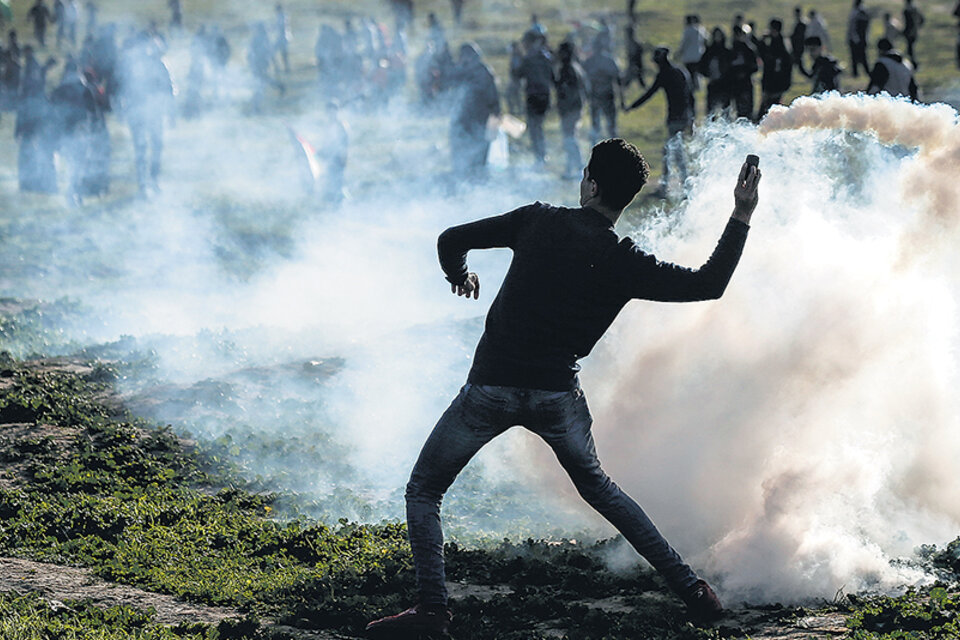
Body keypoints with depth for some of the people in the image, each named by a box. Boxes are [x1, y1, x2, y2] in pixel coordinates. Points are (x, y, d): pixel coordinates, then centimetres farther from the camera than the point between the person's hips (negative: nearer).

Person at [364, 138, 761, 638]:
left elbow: (452, 239, 4)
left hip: (490, 390, -2)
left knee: (424, 490, 14)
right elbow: (708, 286, -3)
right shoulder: (624, 263, -3)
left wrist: (458, 275, 26)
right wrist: (740, 219, 3)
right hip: (557, 393, 2)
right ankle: (689, 585, 22)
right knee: (595, 485, 26)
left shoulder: (539, 222, -2)